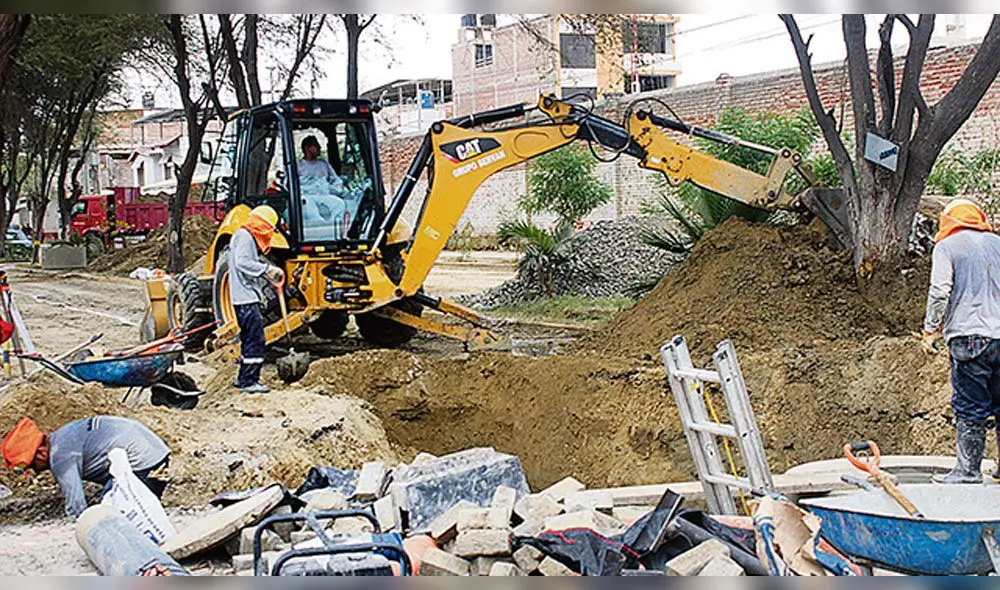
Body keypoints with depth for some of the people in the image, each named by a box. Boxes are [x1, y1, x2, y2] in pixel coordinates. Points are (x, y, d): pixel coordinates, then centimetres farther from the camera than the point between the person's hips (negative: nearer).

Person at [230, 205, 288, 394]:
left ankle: (244, 378, 22)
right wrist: (266, 268, -21)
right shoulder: (243, 236, -8)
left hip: (248, 296, 11)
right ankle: (248, 381, -10)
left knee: (250, 338, 16)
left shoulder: (250, 238, 23)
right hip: (245, 297, -11)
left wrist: (270, 273, 9)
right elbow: (241, 262, -22)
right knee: (255, 339, -12)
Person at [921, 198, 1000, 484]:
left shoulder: (946, 247, 0)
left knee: (970, 409, -1)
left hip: (968, 336, -5)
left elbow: (940, 292, -10)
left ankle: (968, 469, 2)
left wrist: (930, 330, -4)